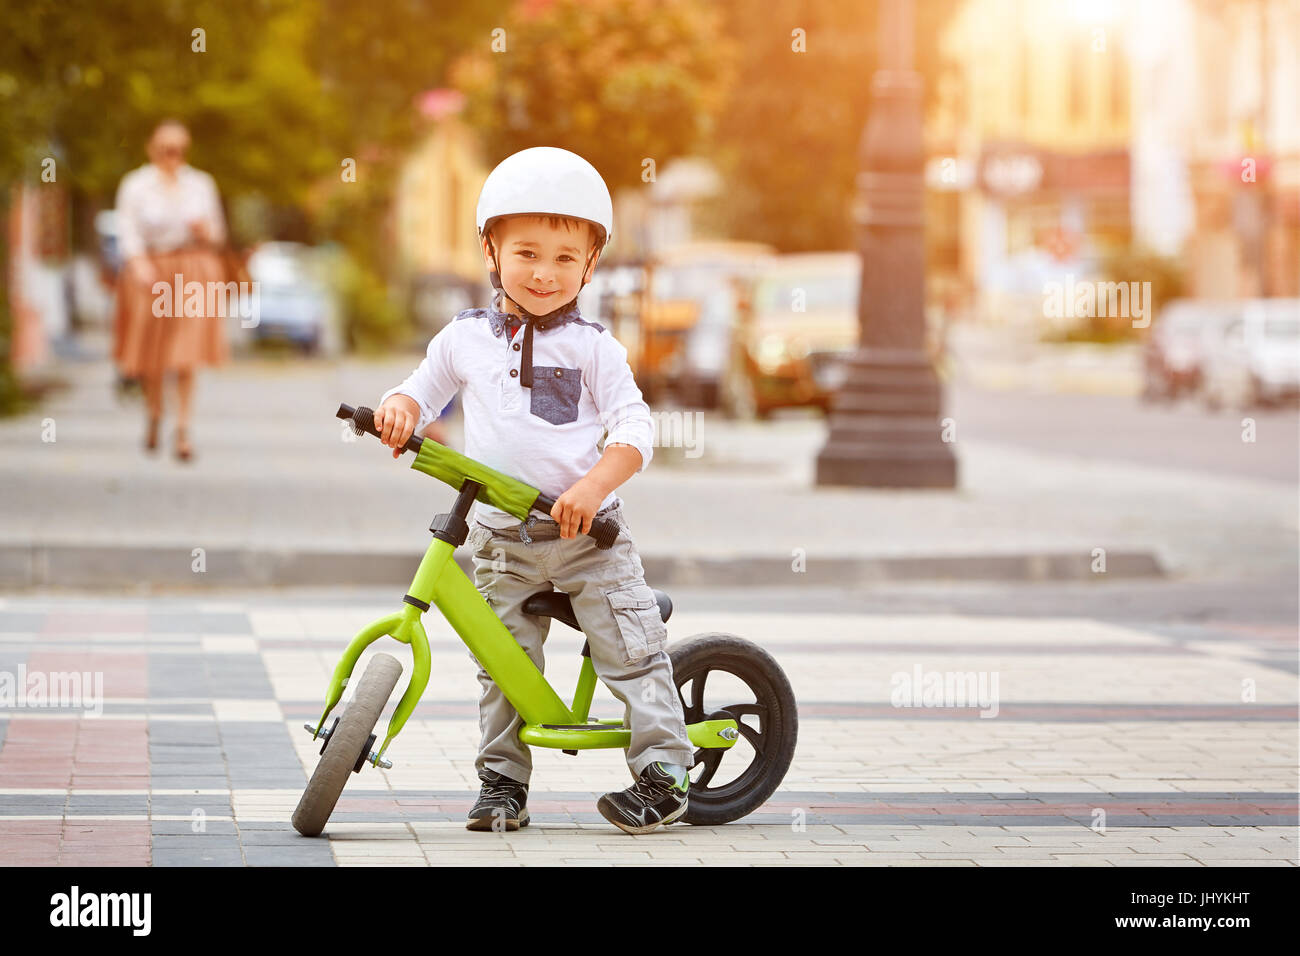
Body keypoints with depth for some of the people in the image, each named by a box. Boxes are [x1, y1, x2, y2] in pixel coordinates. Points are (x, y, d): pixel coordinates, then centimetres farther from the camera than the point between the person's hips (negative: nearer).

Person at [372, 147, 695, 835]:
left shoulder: (592, 346, -3)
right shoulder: (465, 338, 4)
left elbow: (635, 428, -7)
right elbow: (421, 391, 16)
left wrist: (593, 486, -23)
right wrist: (399, 408, -9)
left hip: (587, 528, -2)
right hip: (501, 539, 2)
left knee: (631, 650, -6)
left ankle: (663, 772, 1)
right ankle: (503, 780, 14)